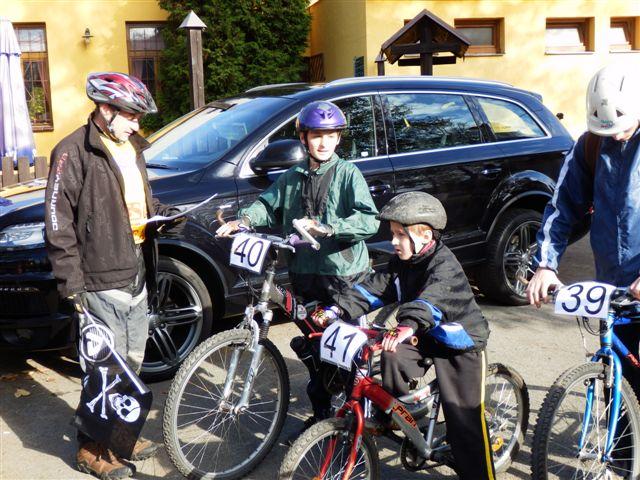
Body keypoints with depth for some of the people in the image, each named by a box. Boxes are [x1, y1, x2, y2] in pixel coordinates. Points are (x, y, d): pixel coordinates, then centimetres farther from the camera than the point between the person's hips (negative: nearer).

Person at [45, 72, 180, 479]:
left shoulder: (131, 148, 14)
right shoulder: (75, 151, -12)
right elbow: (59, 222, -14)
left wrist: (167, 213, 6)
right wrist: (72, 283, -16)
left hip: (138, 277, 8)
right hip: (101, 283, -8)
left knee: (132, 362, 17)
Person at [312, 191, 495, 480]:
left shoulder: (445, 265, -26)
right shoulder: (402, 263, 0)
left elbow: (431, 300, -44)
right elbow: (373, 289, -6)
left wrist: (406, 327, -62)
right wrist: (336, 310, -19)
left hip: (461, 341, -7)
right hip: (426, 337, 7)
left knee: (464, 418, -6)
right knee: (394, 358, -21)